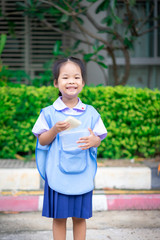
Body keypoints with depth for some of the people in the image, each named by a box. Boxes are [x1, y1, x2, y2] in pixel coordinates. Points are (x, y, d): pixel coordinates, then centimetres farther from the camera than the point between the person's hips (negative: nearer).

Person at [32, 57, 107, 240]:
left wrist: (94, 141, -17)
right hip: (57, 175, -1)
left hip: (82, 175, 2)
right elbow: (41, 141, -1)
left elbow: (98, 139, 6)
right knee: (59, 218, 7)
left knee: (80, 217, 10)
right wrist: (55, 130, -19)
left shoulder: (90, 113, 3)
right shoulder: (49, 113, -2)